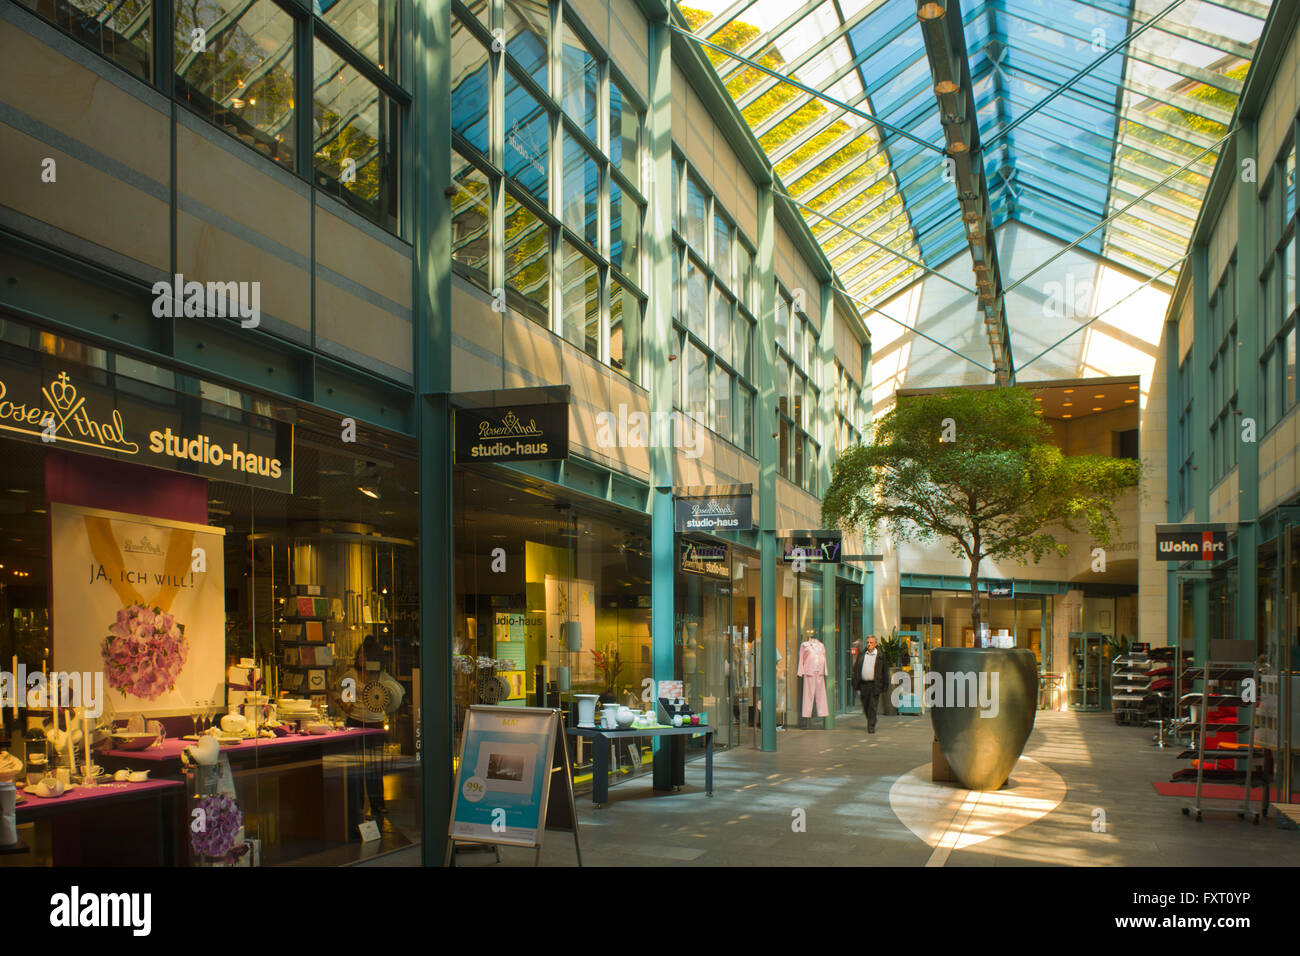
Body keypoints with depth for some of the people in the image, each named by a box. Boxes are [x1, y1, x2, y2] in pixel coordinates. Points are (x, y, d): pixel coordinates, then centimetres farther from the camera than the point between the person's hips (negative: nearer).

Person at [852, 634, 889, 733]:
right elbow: (855, 669, 12)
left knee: (873, 706, -6)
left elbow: (885, 672, 2)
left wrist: (885, 686, -2)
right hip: (863, 684, 4)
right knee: (865, 706, 11)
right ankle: (871, 721, 33)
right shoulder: (861, 654, 8)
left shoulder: (880, 656, -1)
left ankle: (871, 726, -1)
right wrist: (855, 684, 7)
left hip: (875, 685, -3)